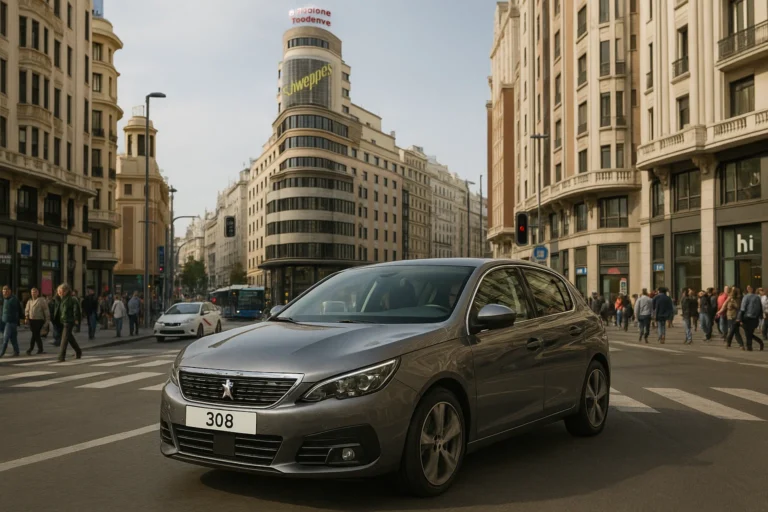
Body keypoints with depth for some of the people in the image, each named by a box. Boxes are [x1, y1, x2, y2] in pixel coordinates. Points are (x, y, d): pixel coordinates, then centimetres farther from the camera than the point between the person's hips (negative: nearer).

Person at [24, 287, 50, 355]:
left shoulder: (42, 300, -6)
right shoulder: (30, 301, 12)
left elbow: (46, 310, -6)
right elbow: (27, 309, 19)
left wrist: (47, 319, -9)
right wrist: (27, 316, 3)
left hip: (39, 320, -6)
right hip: (31, 320, 6)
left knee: (35, 335, -8)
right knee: (36, 335, 9)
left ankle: (30, 349, -3)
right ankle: (40, 349, 15)